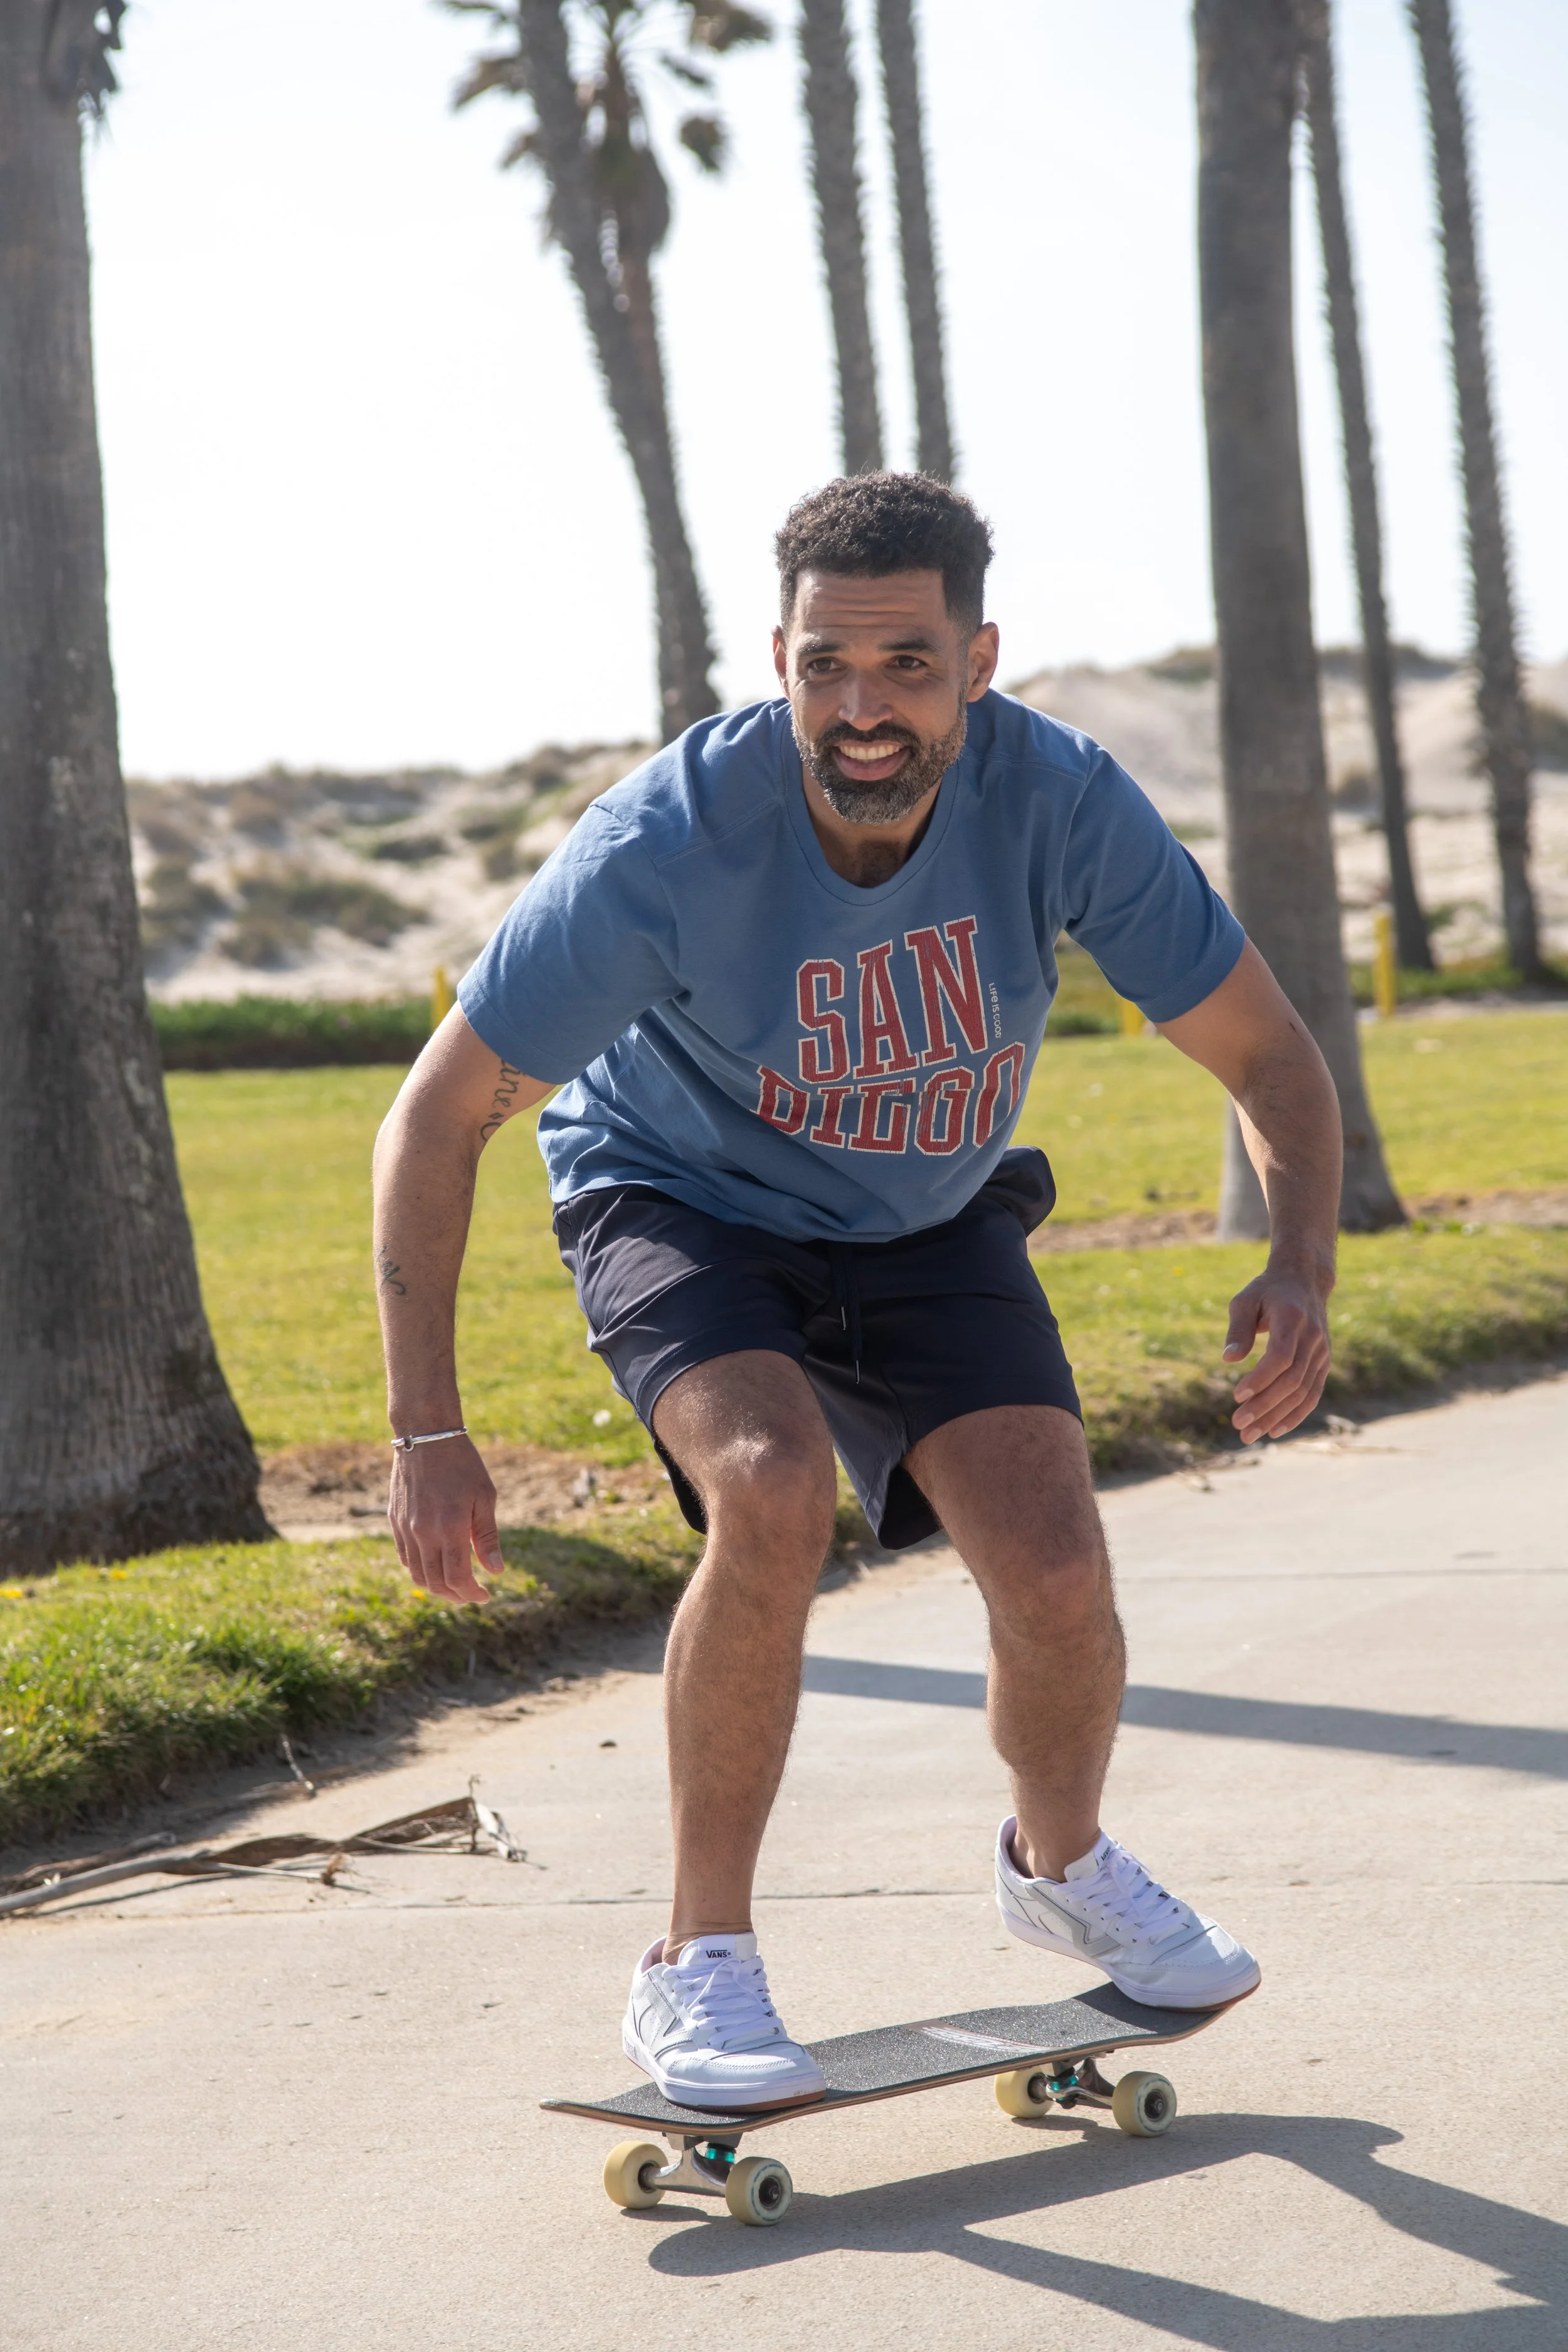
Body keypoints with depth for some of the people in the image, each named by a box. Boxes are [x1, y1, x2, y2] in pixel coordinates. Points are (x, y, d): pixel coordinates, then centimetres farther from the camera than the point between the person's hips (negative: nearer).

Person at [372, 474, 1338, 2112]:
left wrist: (1302, 1268, -34)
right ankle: (698, 1966, -15)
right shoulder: (664, 849, -33)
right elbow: (436, 1119, -24)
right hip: (681, 1208, -3)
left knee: (1057, 1571, -13)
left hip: (929, 1224, 3)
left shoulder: (1061, 804, -26)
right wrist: (428, 1433, -28)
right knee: (774, 1489, -31)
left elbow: (1266, 1058, -14)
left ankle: (1061, 1864, 22)